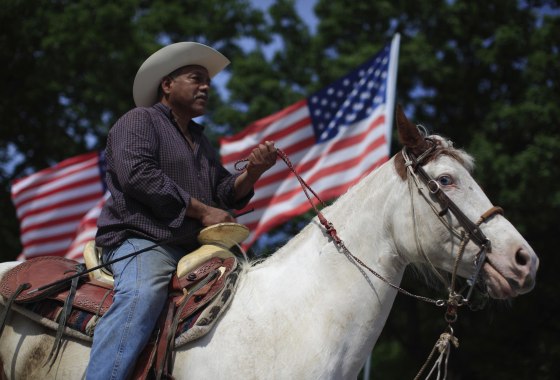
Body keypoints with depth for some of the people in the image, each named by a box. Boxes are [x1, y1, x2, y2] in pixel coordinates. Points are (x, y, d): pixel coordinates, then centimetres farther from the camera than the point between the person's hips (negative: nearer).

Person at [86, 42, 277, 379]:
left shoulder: (200, 139, 30)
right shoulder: (140, 120, 3)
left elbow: (227, 194, 23)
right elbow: (138, 174, -14)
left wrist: (253, 172, -1)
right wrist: (202, 211, -13)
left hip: (193, 247, 9)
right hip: (141, 239, -9)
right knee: (142, 295, -37)